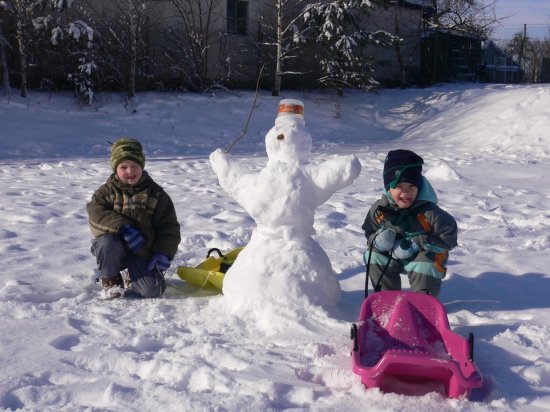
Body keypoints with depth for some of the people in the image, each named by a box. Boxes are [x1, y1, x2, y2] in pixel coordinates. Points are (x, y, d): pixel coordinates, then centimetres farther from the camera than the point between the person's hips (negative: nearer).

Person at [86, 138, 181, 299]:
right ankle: (110, 279, -5)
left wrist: (163, 253, -15)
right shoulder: (106, 191, 0)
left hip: (143, 251, 0)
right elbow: (96, 215, -18)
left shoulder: (156, 194, 0)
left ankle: (135, 279, 19)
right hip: (115, 245, 0)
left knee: (151, 290, -19)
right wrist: (122, 227, -32)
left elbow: (169, 228, -1)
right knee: (107, 244, -36)